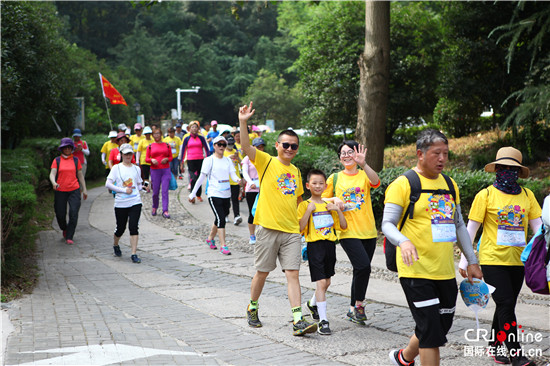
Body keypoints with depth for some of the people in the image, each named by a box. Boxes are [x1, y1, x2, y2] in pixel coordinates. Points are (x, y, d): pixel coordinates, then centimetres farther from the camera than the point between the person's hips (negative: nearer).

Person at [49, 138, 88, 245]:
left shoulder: (76, 160, 9)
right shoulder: (57, 161, 4)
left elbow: (80, 175, 14)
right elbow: (52, 174, -5)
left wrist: (84, 189, 12)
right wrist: (53, 183, -26)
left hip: (74, 190, 0)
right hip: (60, 191, 0)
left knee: (74, 213, -13)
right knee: (60, 214, 4)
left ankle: (69, 237, -6)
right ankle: (64, 229, 36)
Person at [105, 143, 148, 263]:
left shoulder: (136, 169, 12)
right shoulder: (116, 168, 1)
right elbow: (108, 184, -8)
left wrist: (142, 187, -1)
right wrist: (124, 190, -14)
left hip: (135, 203, 2)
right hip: (121, 203, -2)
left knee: (134, 227, -9)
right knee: (120, 228, 9)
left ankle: (134, 254, -8)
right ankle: (115, 245, 40)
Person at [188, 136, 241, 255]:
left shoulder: (228, 160, 12)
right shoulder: (209, 160, -3)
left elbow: (233, 174, 2)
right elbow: (202, 177, -2)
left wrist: (237, 179, -23)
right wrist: (193, 193, -2)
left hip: (226, 195, 5)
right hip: (214, 194, -5)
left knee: (220, 219, 14)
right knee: (221, 219, -14)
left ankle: (210, 238, 36)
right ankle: (223, 246, -12)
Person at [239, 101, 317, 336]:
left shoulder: (296, 172, 13)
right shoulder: (266, 162, -3)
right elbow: (246, 147, -20)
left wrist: (302, 220, 18)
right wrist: (243, 123, -33)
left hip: (291, 230, 4)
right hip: (268, 228, -4)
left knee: (293, 273, -4)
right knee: (262, 272, 7)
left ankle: (298, 321, -8)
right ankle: (252, 308, 30)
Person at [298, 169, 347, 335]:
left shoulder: (329, 205, 12)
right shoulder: (305, 205, -2)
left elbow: (343, 226, 9)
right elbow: (300, 228, -13)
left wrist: (338, 210, -3)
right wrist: (309, 210, -19)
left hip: (330, 245, 5)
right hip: (315, 245, -5)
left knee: (326, 282, 17)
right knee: (321, 282, -13)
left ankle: (313, 304, 45)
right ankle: (323, 321, -11)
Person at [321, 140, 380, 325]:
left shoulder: (364, 175, 5)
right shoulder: (334, 178, 7)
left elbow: (376, 182, -18)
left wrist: (363, 164, -35)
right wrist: (334, 200, -11)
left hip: (368, 232, 2)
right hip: (348, 232, -2)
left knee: (361, 270, 9)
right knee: (363, 266, -18)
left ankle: (353, 309, 23)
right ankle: (359, 305, -1)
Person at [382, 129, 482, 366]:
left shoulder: (450, 185, 15)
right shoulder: (403, 184, -6)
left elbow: (459, 226, 21)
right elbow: (387, 224, -10)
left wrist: (472, 262, 17)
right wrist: (403, 241, -30)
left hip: (446, 273, 7)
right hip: (416, 271, -7)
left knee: (441, 327, 14)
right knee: (431, 331, -10)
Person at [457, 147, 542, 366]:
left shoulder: (527, 195, 6)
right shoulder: (486, 195, -4)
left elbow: (538, 226, 6)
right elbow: (471, 228, -1)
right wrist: (465, 259, -2)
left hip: (517, 261, 4)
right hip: (492, 260, -4)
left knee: (506, 305, 13)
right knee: (506, 305, -9)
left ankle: (494, 345, 30)